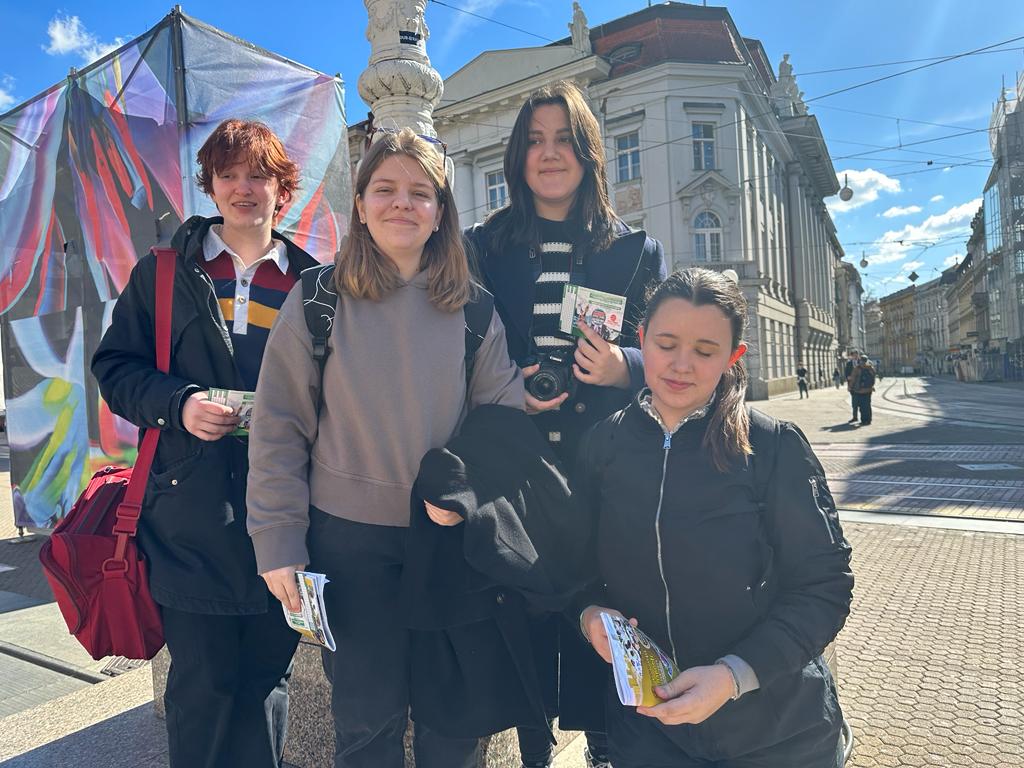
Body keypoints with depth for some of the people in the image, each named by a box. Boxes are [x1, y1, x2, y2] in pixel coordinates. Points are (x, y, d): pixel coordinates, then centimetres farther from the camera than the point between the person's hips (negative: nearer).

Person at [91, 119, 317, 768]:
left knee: (268, 674, 13)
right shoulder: (164, 273, 9)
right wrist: (178, 403, -11)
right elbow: (115, 367, 8)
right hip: (193, 514, 0)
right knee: (201, 680, 7)